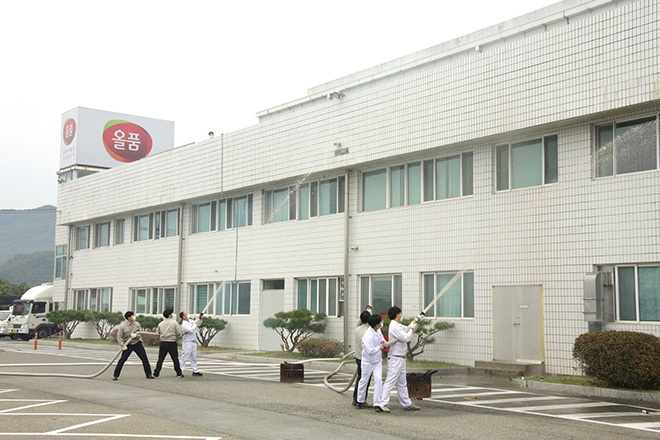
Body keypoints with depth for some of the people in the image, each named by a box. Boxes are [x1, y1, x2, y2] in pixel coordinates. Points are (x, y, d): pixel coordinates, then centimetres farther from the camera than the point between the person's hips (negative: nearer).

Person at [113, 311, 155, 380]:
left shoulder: (137, 324, 1)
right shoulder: (123, 326, -10)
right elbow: (119, 337, -7)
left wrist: (136, 335, -16)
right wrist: (123, 345, -17)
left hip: (137, 343, 3)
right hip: (128, 345, -3)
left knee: (144, 359, 2)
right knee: (122, 359, -9)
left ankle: (149, 374, 14)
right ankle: (115, 375, 3)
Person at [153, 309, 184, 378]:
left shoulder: (160, 324, 7)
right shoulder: (174, 323, -6)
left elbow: (158, 335, 15)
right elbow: (179, 334, -8)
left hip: (163, 343, 3)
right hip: (172, 343, -3)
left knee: (160, 359, 7)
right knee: (175, 359, 5)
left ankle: (156, 373, 5)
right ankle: (179, 374, 9)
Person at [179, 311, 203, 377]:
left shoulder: (190, 321, 10)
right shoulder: (184, 324, -17)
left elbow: (198, 323, 24)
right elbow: (191, 330, -29)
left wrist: (200, 318, 7)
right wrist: (195, 324, -17)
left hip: (193, 343, 9)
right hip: (187, 343, -9)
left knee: (194, 358, 13)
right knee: (184, 358, -7)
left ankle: (195, 371, 19)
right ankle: (180, 371, -3)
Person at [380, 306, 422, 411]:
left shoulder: (398, 326, 14)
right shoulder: (394, 327, -17)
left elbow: (408, 329, 29)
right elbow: (406, 338, -20)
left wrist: (416, 322, 14)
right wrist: (411, 328, -4)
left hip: (401, 358, 10)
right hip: (396, 358, -10)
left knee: (402, 383, 16)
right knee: (390, 382, -11)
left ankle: (407, 404, 24)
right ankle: (382, 403, -11)